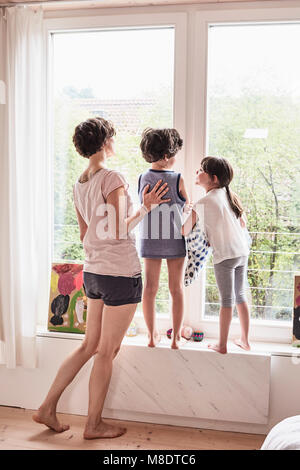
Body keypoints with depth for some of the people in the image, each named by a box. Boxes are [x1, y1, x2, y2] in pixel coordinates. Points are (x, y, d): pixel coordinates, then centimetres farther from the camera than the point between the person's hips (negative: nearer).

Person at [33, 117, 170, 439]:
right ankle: (94, 424, 23)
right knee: (107, 352, 6)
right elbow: (120, 231, -20)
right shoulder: (113, 179, -14)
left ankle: (48, 407, 28)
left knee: (89, 346, 20)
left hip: (93, 272, 8)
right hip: (120, 274, -8)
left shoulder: (79, 184, 10)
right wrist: (145, 208, -10)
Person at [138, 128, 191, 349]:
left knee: (150, 287, 11)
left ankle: (153, 335, 21)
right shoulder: (177, 179, -13)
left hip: (149, 239, 3)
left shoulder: (143, 178, -2)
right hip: (174, 239, -3)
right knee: (176, 288, 9)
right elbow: (187, 205, 0)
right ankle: (176, 337, 18)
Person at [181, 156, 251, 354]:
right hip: (243, 251, 7)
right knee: (240, 295, 17)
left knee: (227, 300, 2)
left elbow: (185, 231, -12)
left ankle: (222, 345, 15)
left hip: (224, 255, -6)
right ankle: (245, 340, 28)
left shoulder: (203, 203, -14)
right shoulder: (230, 195, 5)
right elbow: (243, 222, 13)